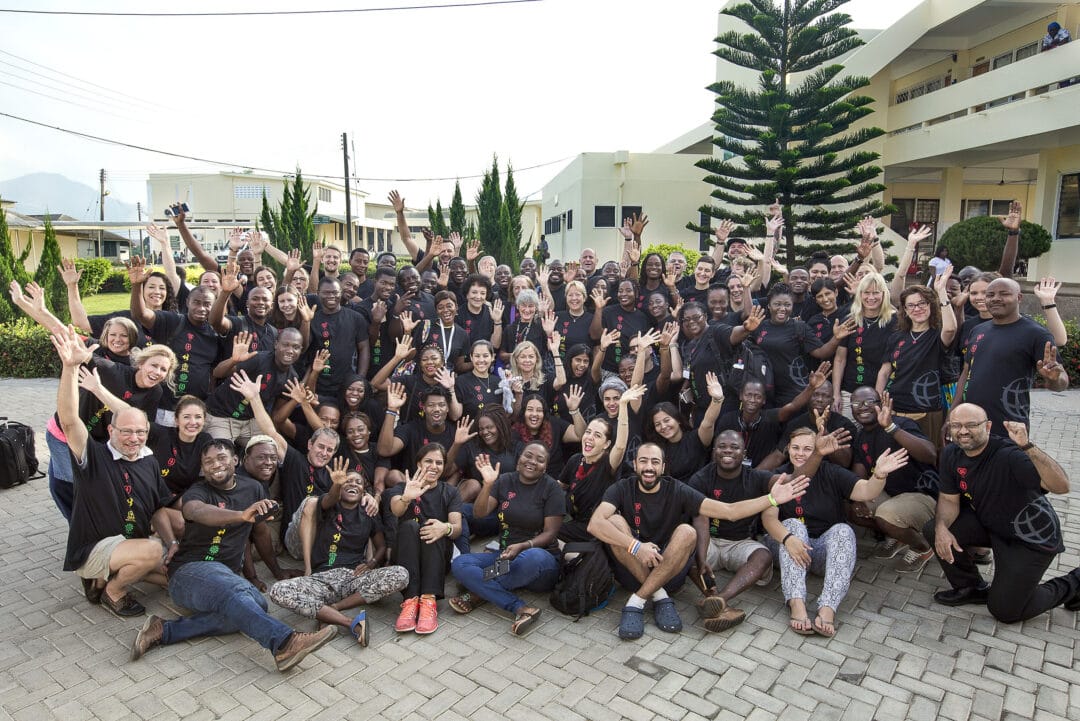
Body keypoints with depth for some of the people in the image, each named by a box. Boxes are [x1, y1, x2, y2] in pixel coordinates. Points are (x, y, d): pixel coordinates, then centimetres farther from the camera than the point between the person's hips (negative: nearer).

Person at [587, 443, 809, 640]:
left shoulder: (677, 491, -3)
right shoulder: (622, 489, -6)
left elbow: (729, 511, -10)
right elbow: (595, 524, -24)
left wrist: (772, 499, -22)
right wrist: (636, 546, -36)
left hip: (669, 573, 1)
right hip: (632, 570, 0)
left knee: (687, 532, -26)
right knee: (615, 521, -24)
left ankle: (637, 602, -24)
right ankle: (659, 597, -20)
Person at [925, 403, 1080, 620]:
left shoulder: (1008, 455, -31)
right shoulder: (951, 454, -10)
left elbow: (1061, 486, -42)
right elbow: (949, 498, -3)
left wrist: (1027, 446, -53)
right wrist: (941, 527, -23)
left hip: (1032, 538, -6)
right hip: (989, 524, 6)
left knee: (1004, 611, -2)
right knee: (933, 529, -15)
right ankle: (972, 588, 8)